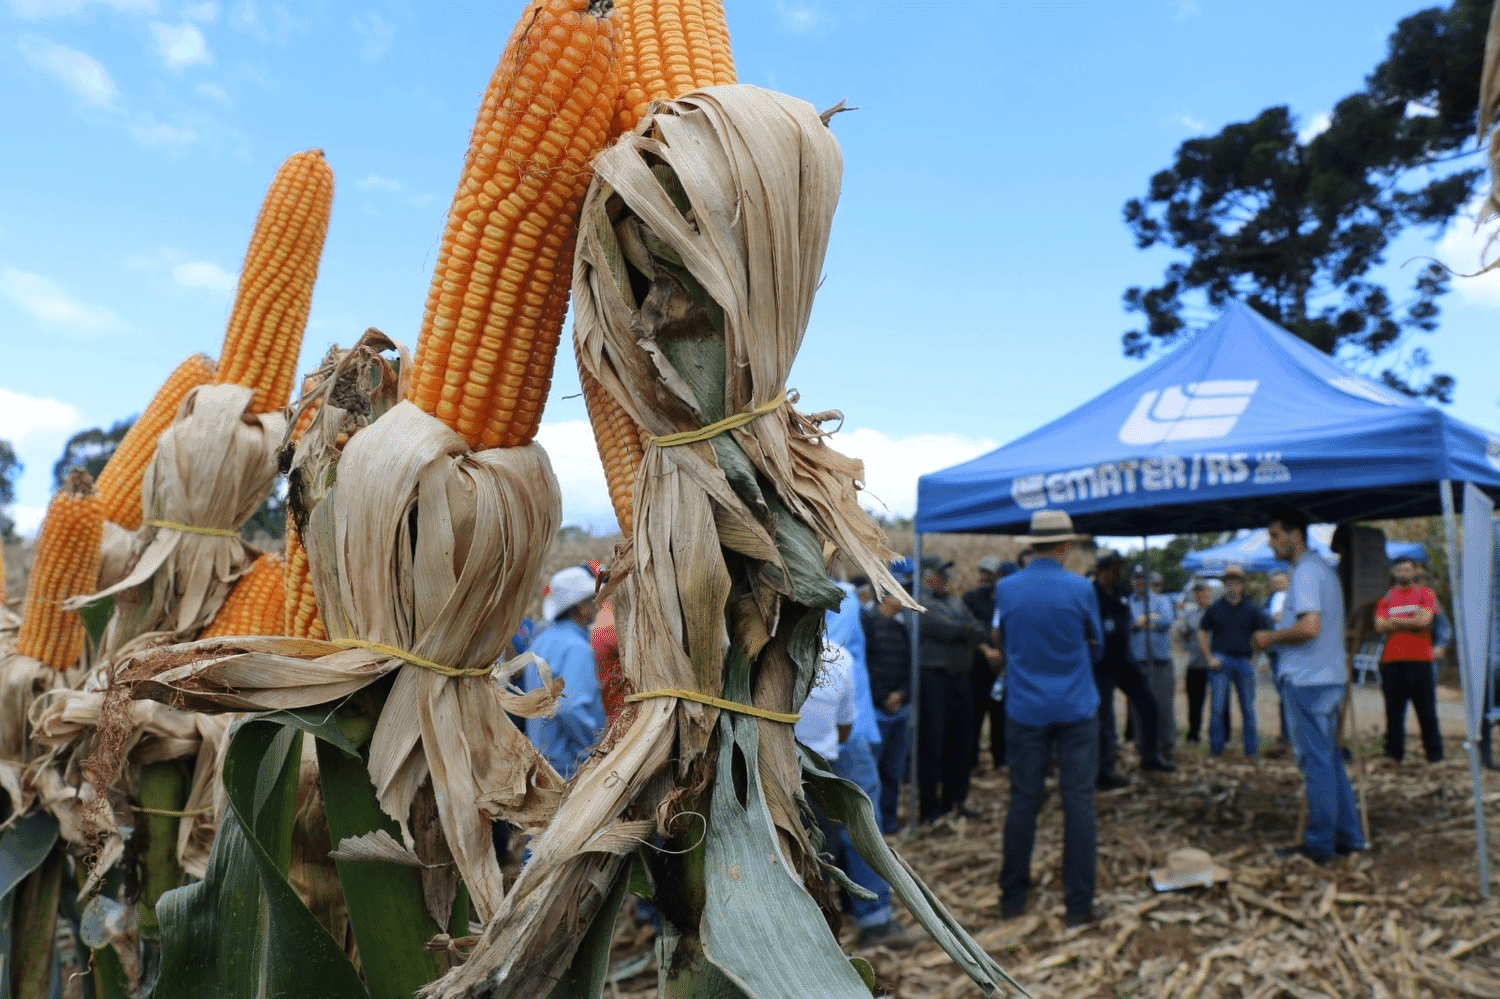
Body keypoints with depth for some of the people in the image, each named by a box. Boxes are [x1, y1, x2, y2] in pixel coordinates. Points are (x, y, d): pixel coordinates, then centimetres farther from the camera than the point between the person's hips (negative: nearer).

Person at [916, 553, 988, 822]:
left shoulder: (955, 602, 17)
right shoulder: (920, 603, -7)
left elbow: (980, 633, 7)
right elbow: (948, 630, -17)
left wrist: (960, 634, -12)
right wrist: (970, 631, -1)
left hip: (959, 677, 8)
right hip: (933, 677, -7)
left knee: (959, 743, 13)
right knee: (932, 743, -2)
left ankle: (955, 800, 25)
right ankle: (930, 807, 7)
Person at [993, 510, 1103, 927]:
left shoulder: (1005, 590, -3)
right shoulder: (1080, 589, -9)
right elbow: (1096, 647, 5)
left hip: (1025, 709, 2)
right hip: (1076, 709, -2)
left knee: (1023, 802, 9)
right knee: (1078, 803, 4)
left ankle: (1012, 896, 18)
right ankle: (1078, 904, 8)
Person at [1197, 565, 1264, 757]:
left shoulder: (1251, 610, 10)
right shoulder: (1215, 608, 7)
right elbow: (1202, 633, 9)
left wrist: (1254, 654, 1)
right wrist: (1210, 658, -1)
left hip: (1244, 662, 1)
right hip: (1221, 660, -1)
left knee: (1248, 707, 4)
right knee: (1217, 707, -4)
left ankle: (1252, 748, 14)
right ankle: (1216, 747, 5)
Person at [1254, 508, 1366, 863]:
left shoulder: (1306, 572, -14)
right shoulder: (1324, 569, 17)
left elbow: (1309, 627, -24)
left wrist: (1270, 637, -10)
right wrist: (1275, 637, 17)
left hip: (1307, 680, -10)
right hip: (1330, 677, 10)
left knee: (1315, 763, -3)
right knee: (1330, 759, 15)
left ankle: (1318, 844, 4)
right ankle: (1347, 836, 21)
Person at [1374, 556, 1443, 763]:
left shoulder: (1426, 594, 6)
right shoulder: (1386, 598, 13)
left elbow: (1424, 620, -11)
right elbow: (1380, 626, -1)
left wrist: (1395, 620, -4)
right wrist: (1411, 622, -6)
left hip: (1420, 660, -2)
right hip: (1392, 661, 2)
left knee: (1426, 711, 1)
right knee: (1394, 709, 6)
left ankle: (1435, 754, 11)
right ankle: (1393, 753, 13)